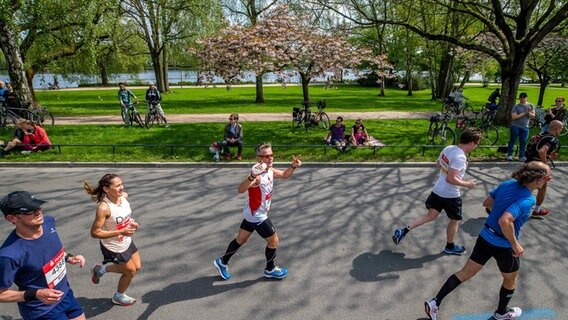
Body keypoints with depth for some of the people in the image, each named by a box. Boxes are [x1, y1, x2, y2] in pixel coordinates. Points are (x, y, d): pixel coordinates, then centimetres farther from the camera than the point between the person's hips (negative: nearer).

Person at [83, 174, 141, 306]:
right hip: (113, 247, -7)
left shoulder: (124, 196, -12)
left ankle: (101, 269, 39)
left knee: (137, 267, 20)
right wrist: (121, 232, -32)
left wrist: (131, 221, -7)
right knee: (131, 271, 12)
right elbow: (95, 233, -28)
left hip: (126, 242, 7)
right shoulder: (104, 208, -33)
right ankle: (119, 296, 44)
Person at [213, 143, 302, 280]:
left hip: (253, 213, 9)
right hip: (257, 216, -9)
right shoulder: (257, 175, -31)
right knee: (274, 241, 7)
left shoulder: (270, 170, -1)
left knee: (241, 239, 22)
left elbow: (284, 175, 16)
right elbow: (241, 189, -47)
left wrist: (293, 166, -3)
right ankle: (270, 269, 29)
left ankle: (222, 262, 39)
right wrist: (252, 176, -66)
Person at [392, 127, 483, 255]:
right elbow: (451, 179, -27)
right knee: (455, 221, 16)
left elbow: (438, 164, 16)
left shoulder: (448, 148, 0)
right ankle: (450, 247, 35)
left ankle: (404, 231, 8)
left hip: (438, 190, 8)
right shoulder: (460, 158, -26)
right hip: (451, 195, -8)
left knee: (431, 215, 17)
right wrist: (467, 184, -14)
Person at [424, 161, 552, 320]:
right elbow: (505, 221, -38)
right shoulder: (527, 200, -26)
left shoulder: (507, 184, -4)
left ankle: (435, 302, 14)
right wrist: (515, 244, -25)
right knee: (511, 279, 25)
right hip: (503, 246, -6)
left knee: (466, 273, 15)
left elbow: (486, 203, 8)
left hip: (485, 237, 6)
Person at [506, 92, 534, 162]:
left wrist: (529, 113, -20)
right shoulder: (516, 106, -4)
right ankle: (509, 155, 9)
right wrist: (524, 113, -15)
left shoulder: (530, 106, 7)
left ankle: (522, 156, 11)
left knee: (523, 142, 4)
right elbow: (513, 117, -14)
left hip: (525, 127, 3)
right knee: (512, 141, 2)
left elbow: (533, 116, 1)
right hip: (515, 127, -3)